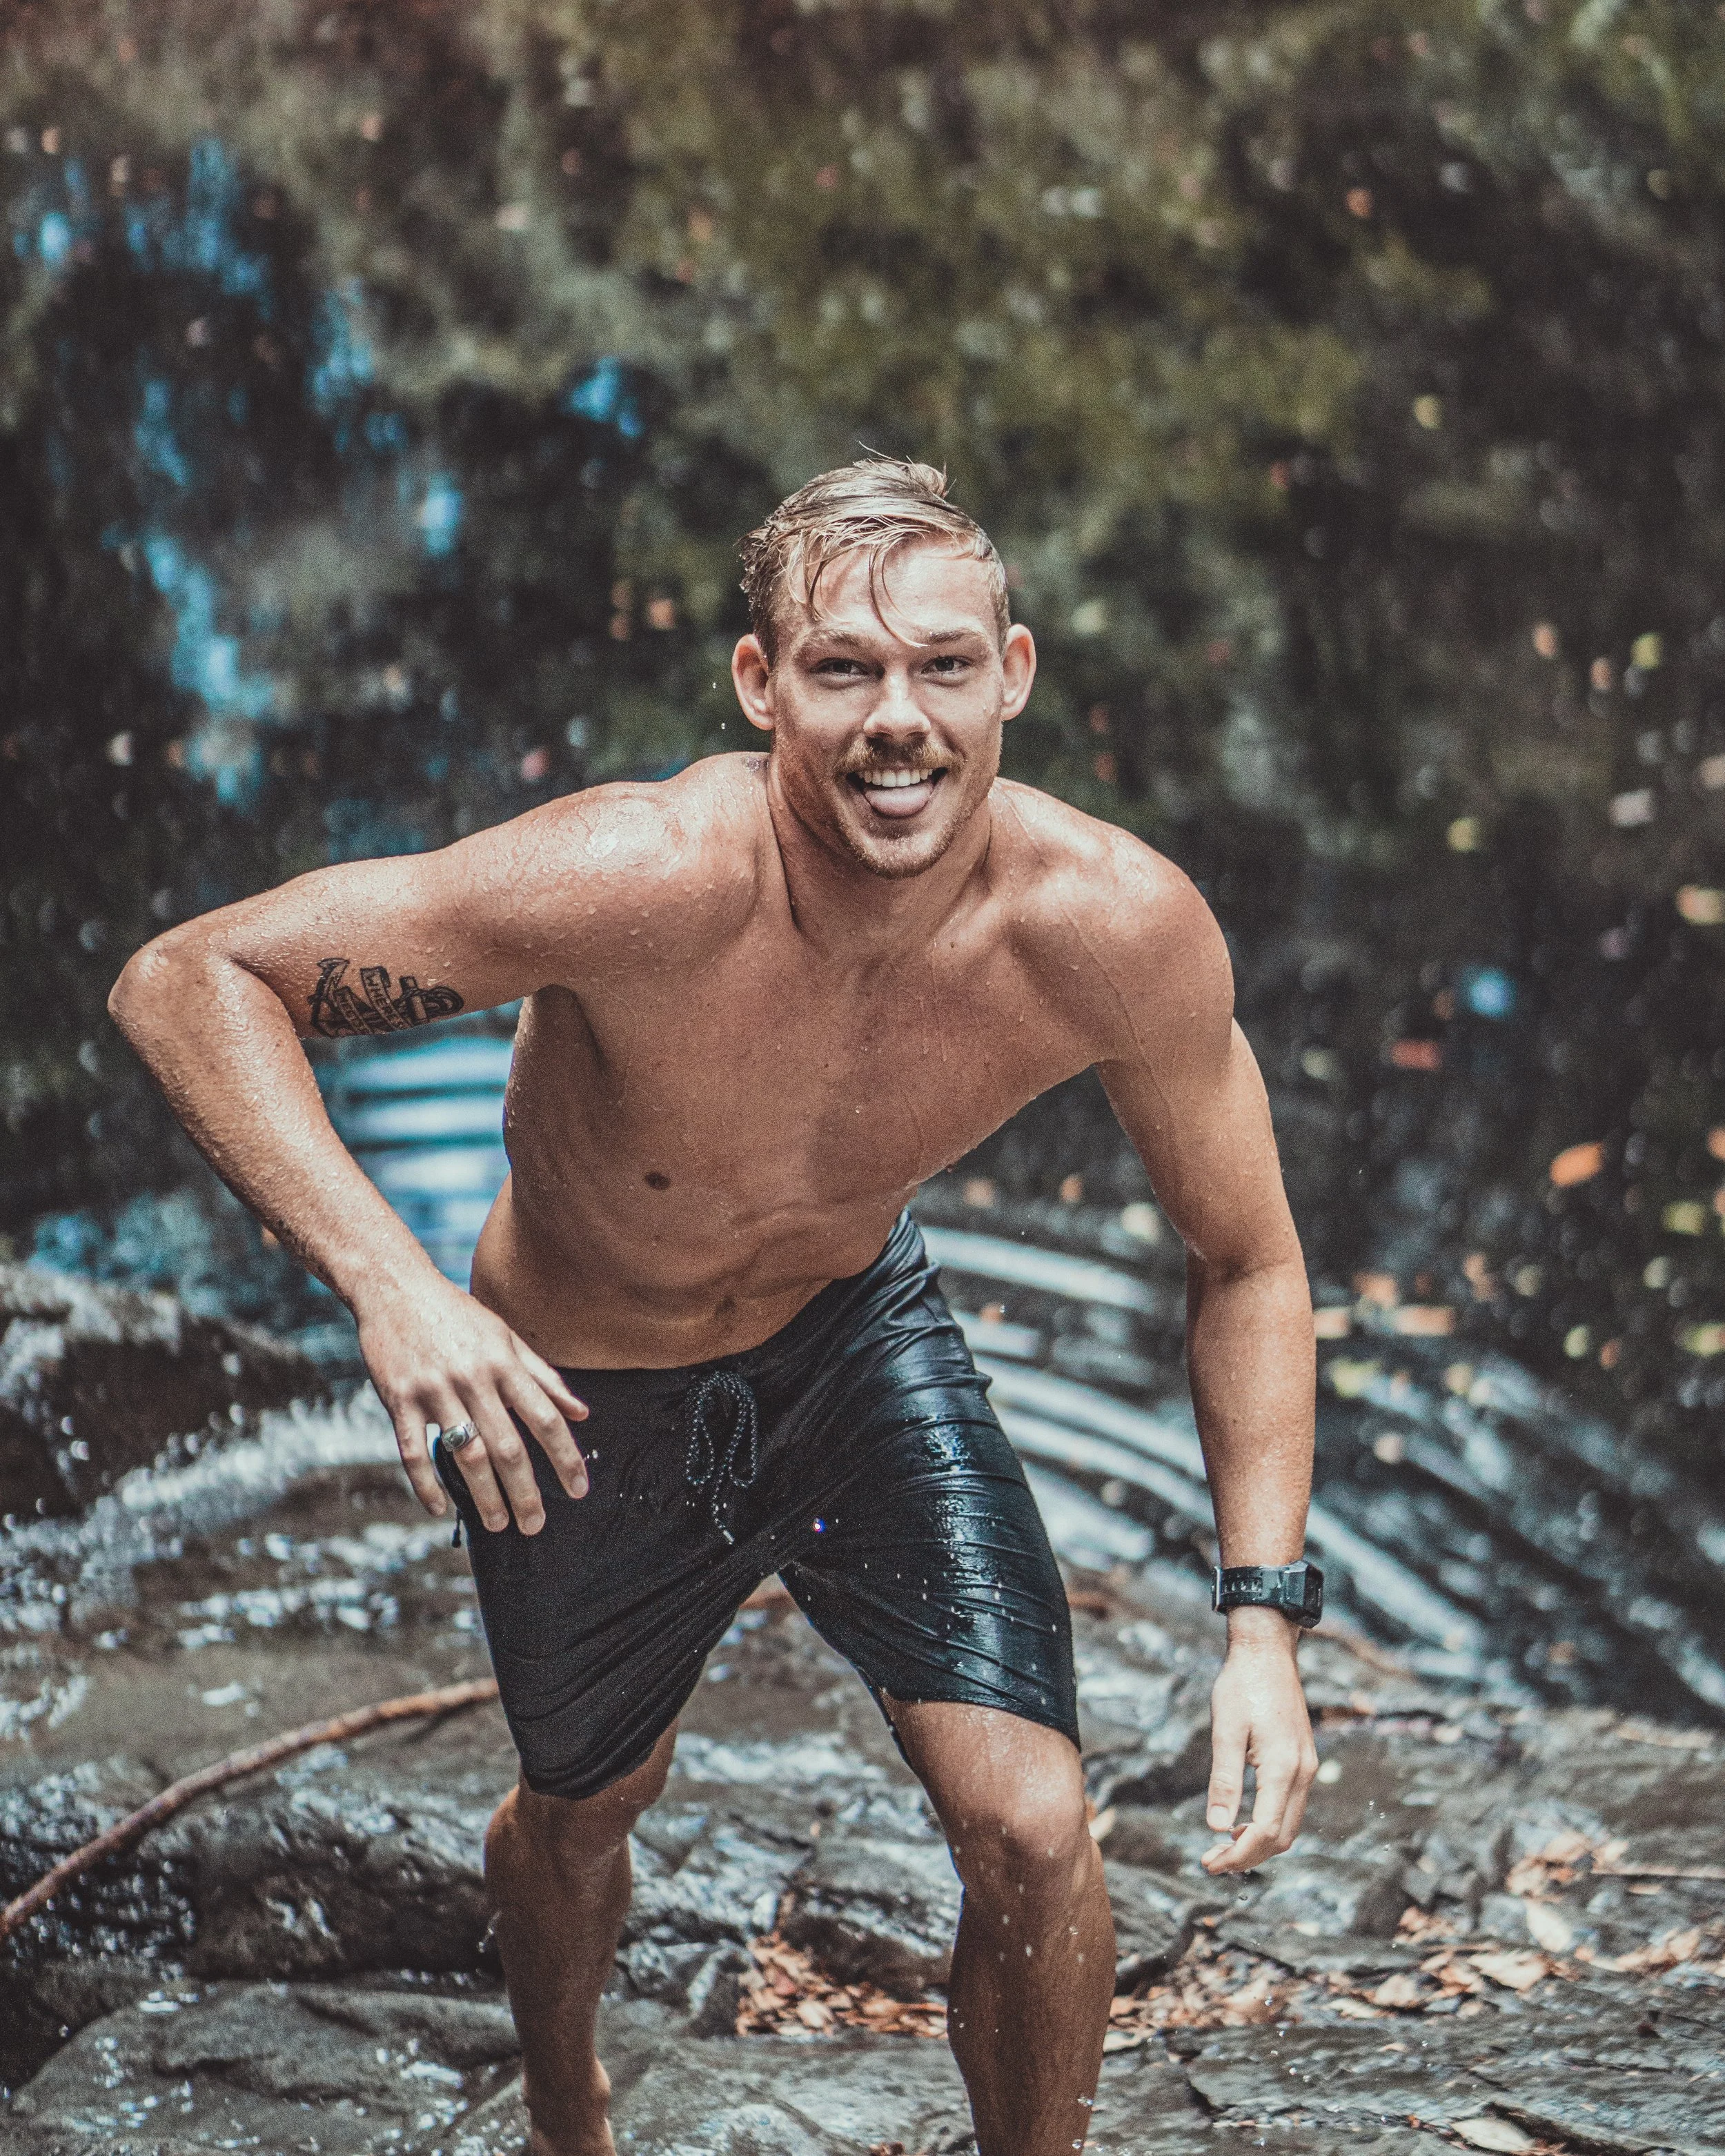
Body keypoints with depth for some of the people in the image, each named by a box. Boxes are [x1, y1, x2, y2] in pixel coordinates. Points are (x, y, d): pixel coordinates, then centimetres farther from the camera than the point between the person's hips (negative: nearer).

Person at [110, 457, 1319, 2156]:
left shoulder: (1119, 930, -28)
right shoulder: (645, 881, -38)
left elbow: (1246, 1265, -11)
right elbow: (185, 979, -32)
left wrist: (1262, 1624, -22)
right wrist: (386, 1279, -47)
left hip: (861, 1333, 1)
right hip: (574, 1403, -1)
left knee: (1034, 1834, -13)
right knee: (581, 1809, 23)